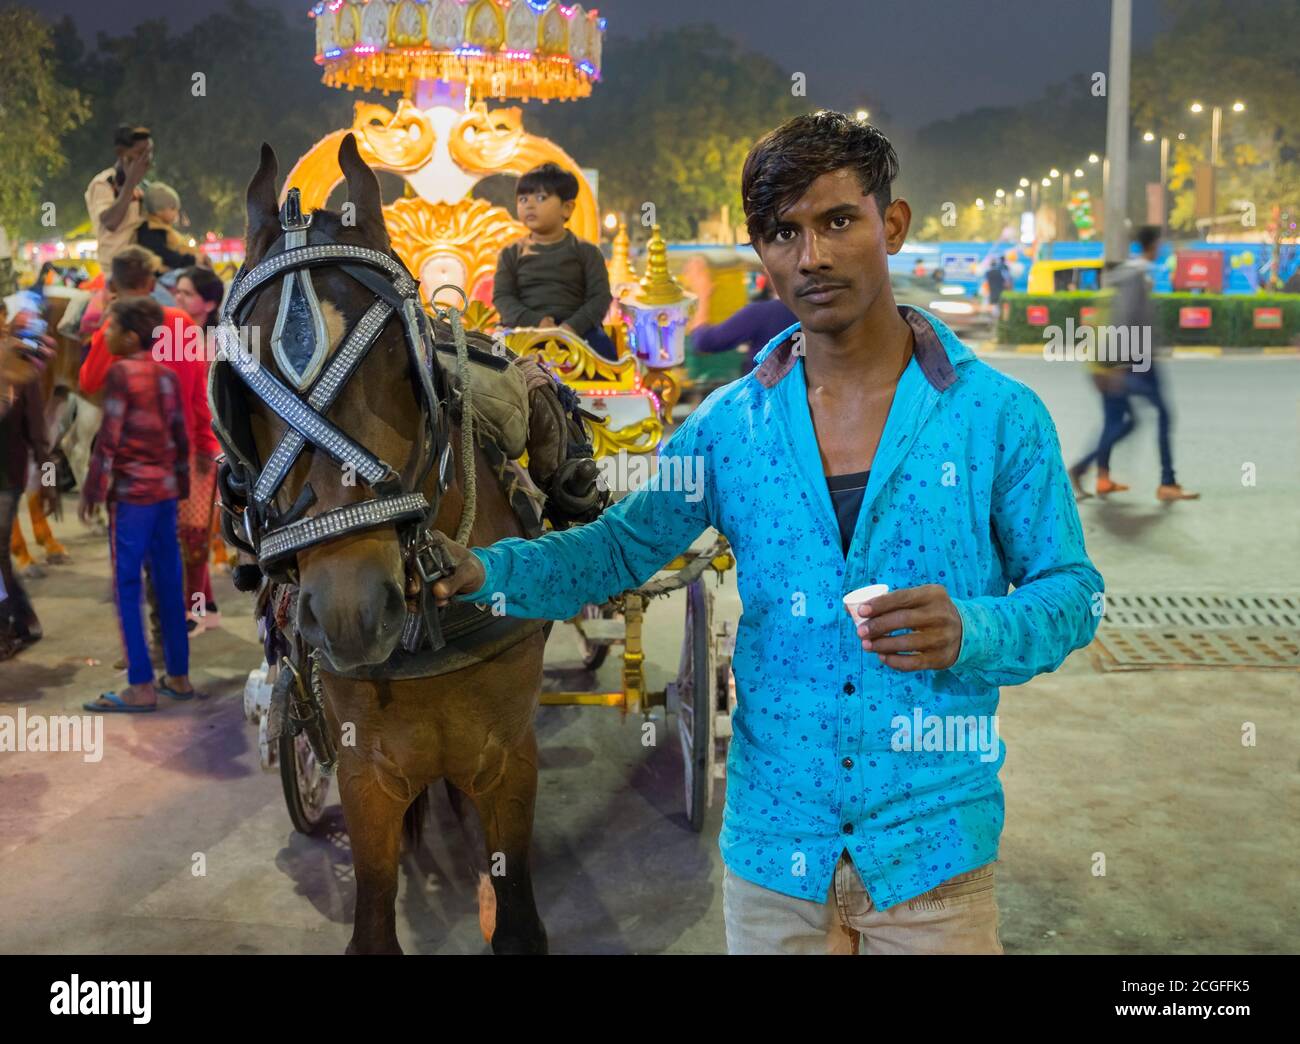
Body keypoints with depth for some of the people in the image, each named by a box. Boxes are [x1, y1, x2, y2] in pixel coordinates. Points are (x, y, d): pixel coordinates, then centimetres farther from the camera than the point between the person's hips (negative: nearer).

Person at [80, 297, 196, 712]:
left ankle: (141, 686, -4)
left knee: (127, 586, -3)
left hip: (132, 491, -7)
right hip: (166, 490, 7)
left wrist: (92, 491, -7)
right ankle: (178, 676, 16)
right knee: (169, 583, 11)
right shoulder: (167, 375, 9)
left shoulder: (121, 372, -10)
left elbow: (109, 438, -12)